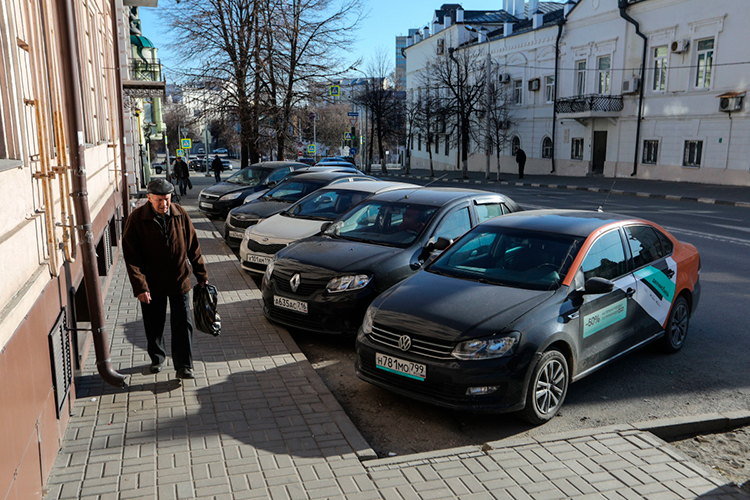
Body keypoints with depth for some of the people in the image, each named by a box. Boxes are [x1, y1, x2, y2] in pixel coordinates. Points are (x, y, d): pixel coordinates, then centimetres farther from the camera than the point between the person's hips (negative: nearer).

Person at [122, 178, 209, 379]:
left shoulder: (180, 214, -4)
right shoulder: (136, 219, -11)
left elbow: (193, 248, 4)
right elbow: (131, 256, -12)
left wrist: (202, 276, 6)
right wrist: (140, 287, -19)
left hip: (179, 281, 1)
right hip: (152, 283, -1)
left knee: (183, 324, 1)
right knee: (154, 325, 14)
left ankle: (184, 366, 10)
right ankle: (157, 358, 37)